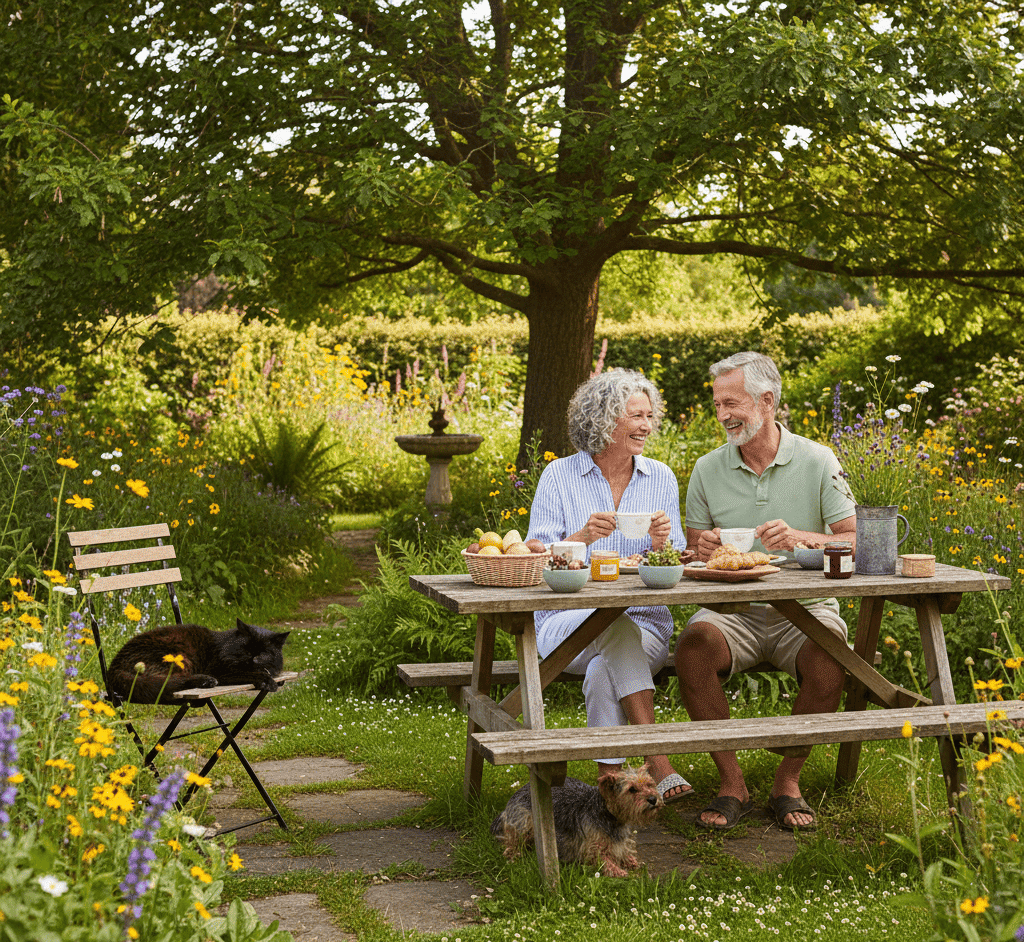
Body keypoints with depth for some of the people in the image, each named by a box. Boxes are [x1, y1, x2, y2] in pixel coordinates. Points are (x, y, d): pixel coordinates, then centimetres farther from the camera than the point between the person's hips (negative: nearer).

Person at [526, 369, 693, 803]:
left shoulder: (661, 478, 10)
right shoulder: (559, 476, 2)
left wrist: (662, 544, -15)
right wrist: (583, 537, -21)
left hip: (646, 621, 2)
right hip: (569, 620, -2)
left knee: (606, 671, -33)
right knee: (619, 630, -36)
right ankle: (660, 765, -38)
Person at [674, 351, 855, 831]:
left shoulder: (817, 461, 1)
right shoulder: (707, 470, 7)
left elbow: (856, 541, -5)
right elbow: (692, 549, 12)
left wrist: (802, 538, -24)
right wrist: (700, 549, -13)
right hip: (732, 609, 2)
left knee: (829, 656, -33)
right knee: (693, 647, -31)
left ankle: (788, 781, -10)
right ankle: (732, 783, -15)